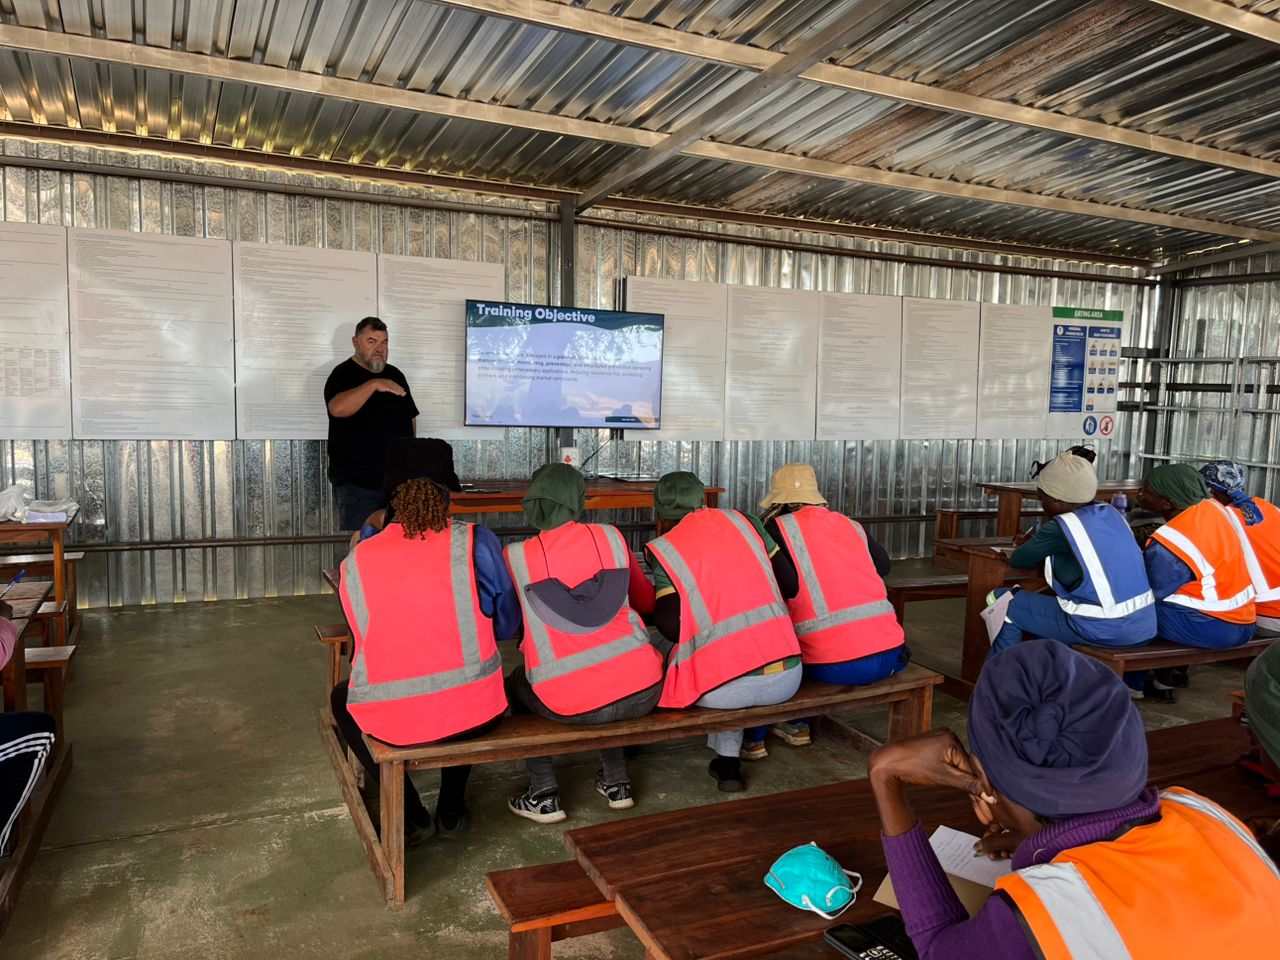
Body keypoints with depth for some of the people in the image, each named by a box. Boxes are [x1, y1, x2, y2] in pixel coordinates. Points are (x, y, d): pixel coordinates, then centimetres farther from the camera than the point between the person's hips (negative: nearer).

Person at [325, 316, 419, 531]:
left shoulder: (395, 375, 13)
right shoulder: (343, 374, -6)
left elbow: (410, 417, 21)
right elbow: (338, 408, -27)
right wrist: (374, 384, -35)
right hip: (357, 482, -6)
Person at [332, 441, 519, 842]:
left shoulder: (356, 560, -3)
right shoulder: (476, 541, -7)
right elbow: (507, 625, 3)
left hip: (391, 723, 0)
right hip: (476, 715, 1)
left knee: (341, 699, 34)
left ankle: (410, 816, 28)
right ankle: (451, 811, 37)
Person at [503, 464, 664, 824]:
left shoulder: (516, 555, -3)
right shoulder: (609, 536, 3)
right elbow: (646, 601, 15)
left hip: (569, 705, -2)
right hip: (642, 693, 3)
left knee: (516, 684, 29)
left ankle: (544, 796, 24)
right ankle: (616, 781, 37)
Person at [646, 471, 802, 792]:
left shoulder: (663, 549, -1)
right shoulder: (743, 521, 9)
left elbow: (673, 629, -5)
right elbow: (792, 586, 11)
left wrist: (653, 602, 15)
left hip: (723, 690, -3)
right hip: (786, 680, 4)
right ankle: (728, 761, 30)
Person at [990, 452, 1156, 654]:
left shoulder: (1060, 527, -11)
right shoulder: (1111, 512, 9)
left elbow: (1018, 560, 1)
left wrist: (1033, 546, 21)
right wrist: (1039, 542, 23)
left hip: (1103, 631, -8)